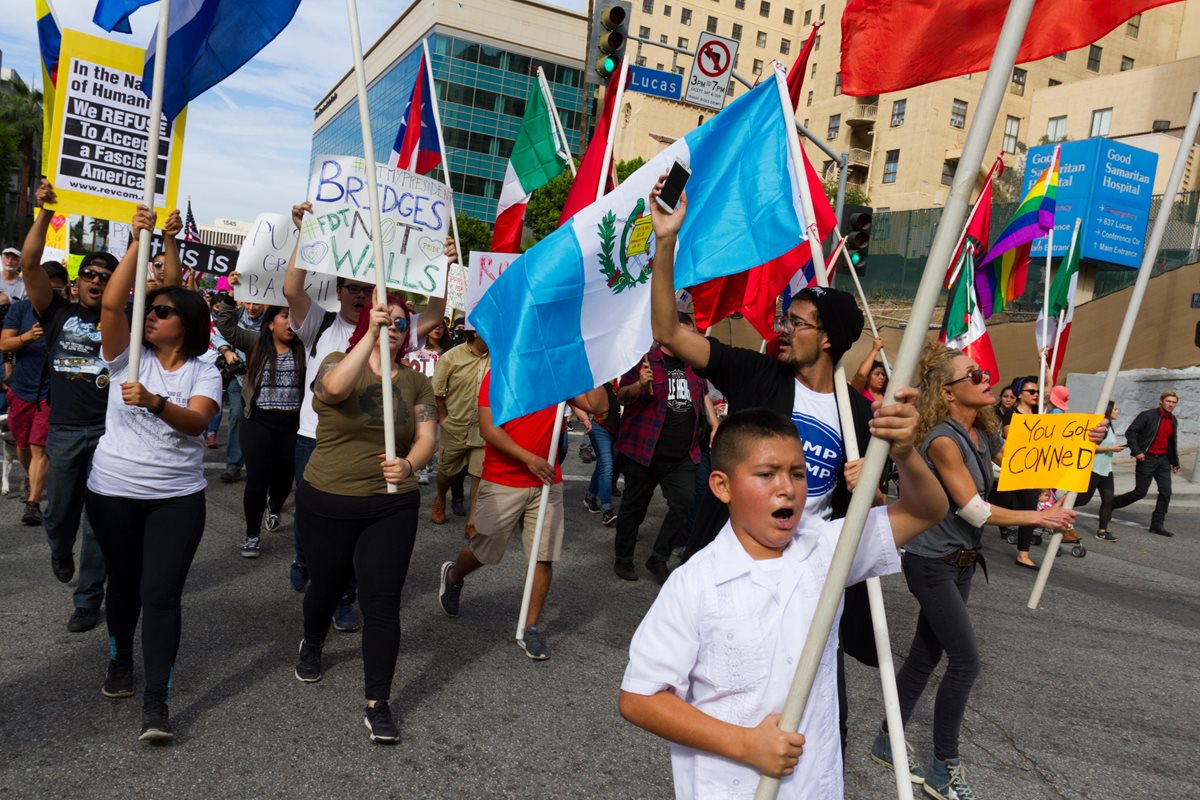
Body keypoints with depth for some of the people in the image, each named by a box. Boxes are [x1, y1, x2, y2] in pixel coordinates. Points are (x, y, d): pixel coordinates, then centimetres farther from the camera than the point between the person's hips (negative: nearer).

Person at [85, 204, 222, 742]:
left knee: (162, 594, -6)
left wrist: (155, 402, -38)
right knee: (124, 582, 17)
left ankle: (156, 702, -2)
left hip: (177, 497, -2)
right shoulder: (127, 356, 0)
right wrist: (138, 241, -20)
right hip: (113, 490, 2)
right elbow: (111, 303, -16)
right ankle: (120, 661, 43)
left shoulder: (203, 370, -3)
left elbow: (196, 422, -19)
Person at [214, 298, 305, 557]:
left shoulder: (303, 347, 4)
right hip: (259, 421, -2)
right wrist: (229, 296, -15)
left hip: (293, 423, 2)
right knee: (257, 477, -4)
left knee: (285, 475, 14)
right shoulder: (256, 342, 2)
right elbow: (226, 326, -4)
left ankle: (274, 508, 48)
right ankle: (253, 534, 8)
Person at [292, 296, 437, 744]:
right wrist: (371, 333, -33)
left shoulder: (416, 382, 4)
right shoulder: (338, 363, -3)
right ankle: (311, 647, 52)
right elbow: (335, 388, -28)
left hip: (392, 508, 1)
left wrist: (409, 464, -26)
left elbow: (427, 437, -4)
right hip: (327, 504, -1)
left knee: (382, 603, -4)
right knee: (326, 585, 19)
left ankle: (378, 704, 5)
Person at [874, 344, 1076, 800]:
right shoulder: (943, 440, -21)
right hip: (932, 564, -8)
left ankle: (887, 744, 27)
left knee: (925, 655, 13)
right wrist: (1038, 518, -13)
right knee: (965, 660, -7)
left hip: (962, 561, 8)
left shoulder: (984, 433, 4)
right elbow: (975, 511, -20)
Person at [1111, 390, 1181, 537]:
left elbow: (1172, 443, 20)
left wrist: (1175, 462, 22)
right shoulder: (1148, 416, -9)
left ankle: (1157, 525, 3)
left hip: (1163, 460, 6)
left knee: (1166, 492, -3)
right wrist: (1136, 451, -19)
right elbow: (1130, 432, -12)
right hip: (1147, 459, -6)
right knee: (1140, 492, -4)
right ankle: (1110, 505, 14)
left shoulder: (1173, 421, 11)